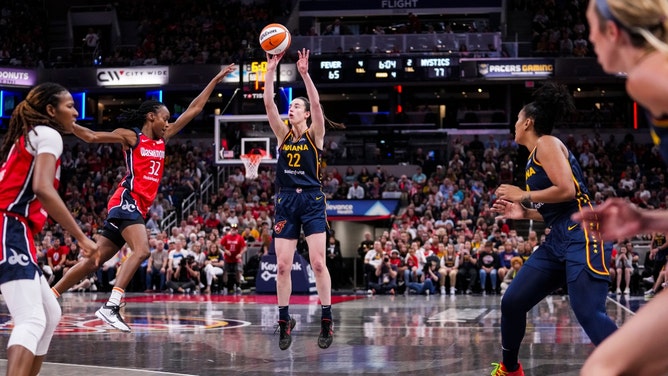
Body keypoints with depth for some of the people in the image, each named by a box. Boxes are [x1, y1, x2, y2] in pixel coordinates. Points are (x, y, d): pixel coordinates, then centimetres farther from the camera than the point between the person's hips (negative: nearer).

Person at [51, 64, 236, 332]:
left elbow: (193, 110, 22)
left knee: (94, 260, 6)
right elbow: (91, 136, -5)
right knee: (141, 251, -26)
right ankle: (111, 306, -33)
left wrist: (215, 81, 23)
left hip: (138, 208, 8)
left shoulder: (162, 139, 19)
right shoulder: (130, 137, 0)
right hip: (127, 201, -8)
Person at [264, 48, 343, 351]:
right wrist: (271, 71, -9)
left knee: (318, 263, -7)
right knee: (283, 265, 0)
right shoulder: (283, 134, 10)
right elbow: (268, 104, -1)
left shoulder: (314, 134, 1)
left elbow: (316, 103, -16)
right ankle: (284, 321, 9)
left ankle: (327, 321, -2)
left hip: (311, 201, -4)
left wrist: (304, 74, -24)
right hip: (285, 201, 4)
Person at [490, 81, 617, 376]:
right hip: (559, 240, 10)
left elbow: (567, 190, -18)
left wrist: (524, 196, -8)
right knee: (512, 302, 10)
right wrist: (523, 213, 18)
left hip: (581, 236, -10)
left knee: (588, 313, -21)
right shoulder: (536, 156, 22)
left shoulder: (546, 143, -5)